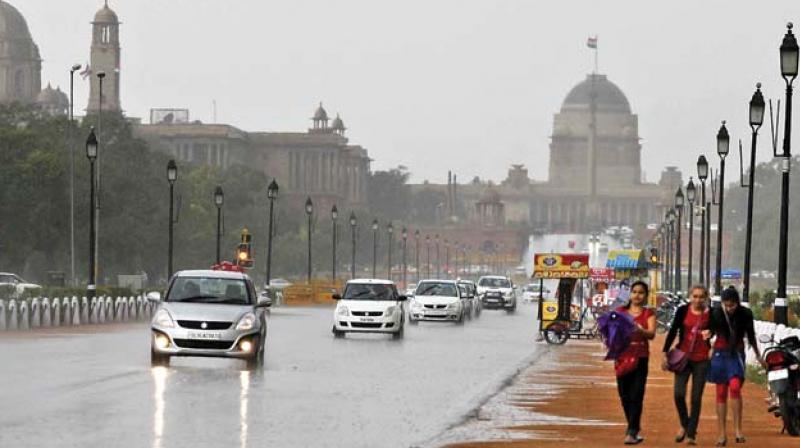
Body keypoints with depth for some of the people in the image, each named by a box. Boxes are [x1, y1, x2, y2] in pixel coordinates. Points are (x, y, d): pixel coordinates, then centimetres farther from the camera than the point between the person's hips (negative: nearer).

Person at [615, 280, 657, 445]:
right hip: (622, 356, 3)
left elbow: (652, 334, -10)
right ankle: (634, 428, 23)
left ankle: (632, 432, -12)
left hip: (640, 357, -3)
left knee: (636, 396, -10)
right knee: (624, 395, 7)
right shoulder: (621, 311, 11)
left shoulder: (648, 314, 4)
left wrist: (640, 330, -31)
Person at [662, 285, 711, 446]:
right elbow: (673, 331, 4)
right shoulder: (683, 311, -2)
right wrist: (665, 353, 1)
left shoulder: (710, 314, -2)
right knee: (679, 394, -10)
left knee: (696, 398, 1)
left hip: (701, 360, 0)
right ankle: (684, 425, 17)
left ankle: (691, 434, 10)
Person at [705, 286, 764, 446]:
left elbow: (750, 336, 7)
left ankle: (738, 428, -16)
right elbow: (711, 330, 4)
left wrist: (758, 355, 19)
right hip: (720, 353, 1)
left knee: (735, 387, -22)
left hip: (737, 353, -1)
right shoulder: (716, 313, -7)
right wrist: (708, 333, -21)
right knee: (721, 393, 5)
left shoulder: (745, 314, -7)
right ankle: (722, 433, 11)